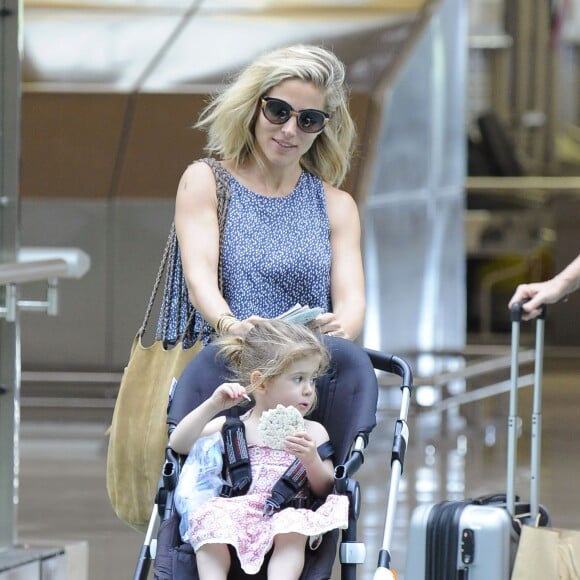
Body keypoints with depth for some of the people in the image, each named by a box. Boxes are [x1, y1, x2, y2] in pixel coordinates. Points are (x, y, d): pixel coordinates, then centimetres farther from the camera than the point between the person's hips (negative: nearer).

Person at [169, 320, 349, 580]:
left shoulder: (312, 432, 18)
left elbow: (325, 490, 10)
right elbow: (179, 444, 7)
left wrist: (312, 461, -11)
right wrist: (213, 405, -4)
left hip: (287, 513, 0)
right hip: (235, 515, 0)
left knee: (292, 526, -35)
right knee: (211, 518, -33)